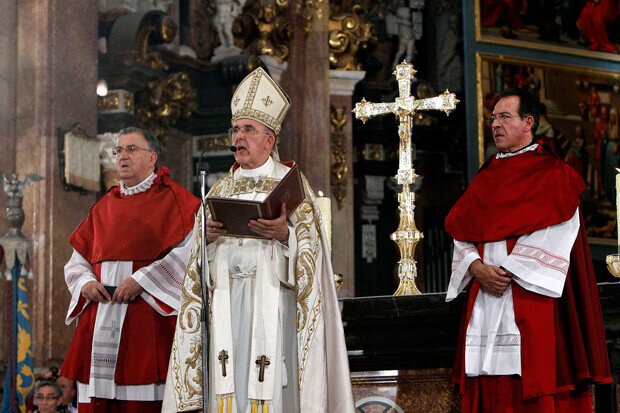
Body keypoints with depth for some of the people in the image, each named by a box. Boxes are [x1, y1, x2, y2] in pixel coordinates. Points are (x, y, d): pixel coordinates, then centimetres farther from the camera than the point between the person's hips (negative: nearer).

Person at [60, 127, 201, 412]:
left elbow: (190, 250, -11)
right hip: (100, 315, 5)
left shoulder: (171, 198, 4)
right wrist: (85, 282, -1)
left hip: (148, 313, -5)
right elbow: (77, 260, 22)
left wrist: (141, 280, -17)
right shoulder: (105, 206, 22)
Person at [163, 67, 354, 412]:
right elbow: (198, 260, 16)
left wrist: (285, 235, -19)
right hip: (226, 303, 4)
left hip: (271, 301, -4)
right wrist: (208, 236, -4)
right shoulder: (222, 189, 19)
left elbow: (311, 249, -2)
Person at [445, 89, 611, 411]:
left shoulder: (553, 175, 2)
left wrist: (508, 271, -16)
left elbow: (553, 238, -10)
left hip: (532, 298, -5)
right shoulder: (485, 178, 20)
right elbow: (460, 231, 11)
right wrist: (477, 268, -8)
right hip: (484, 302, 5)